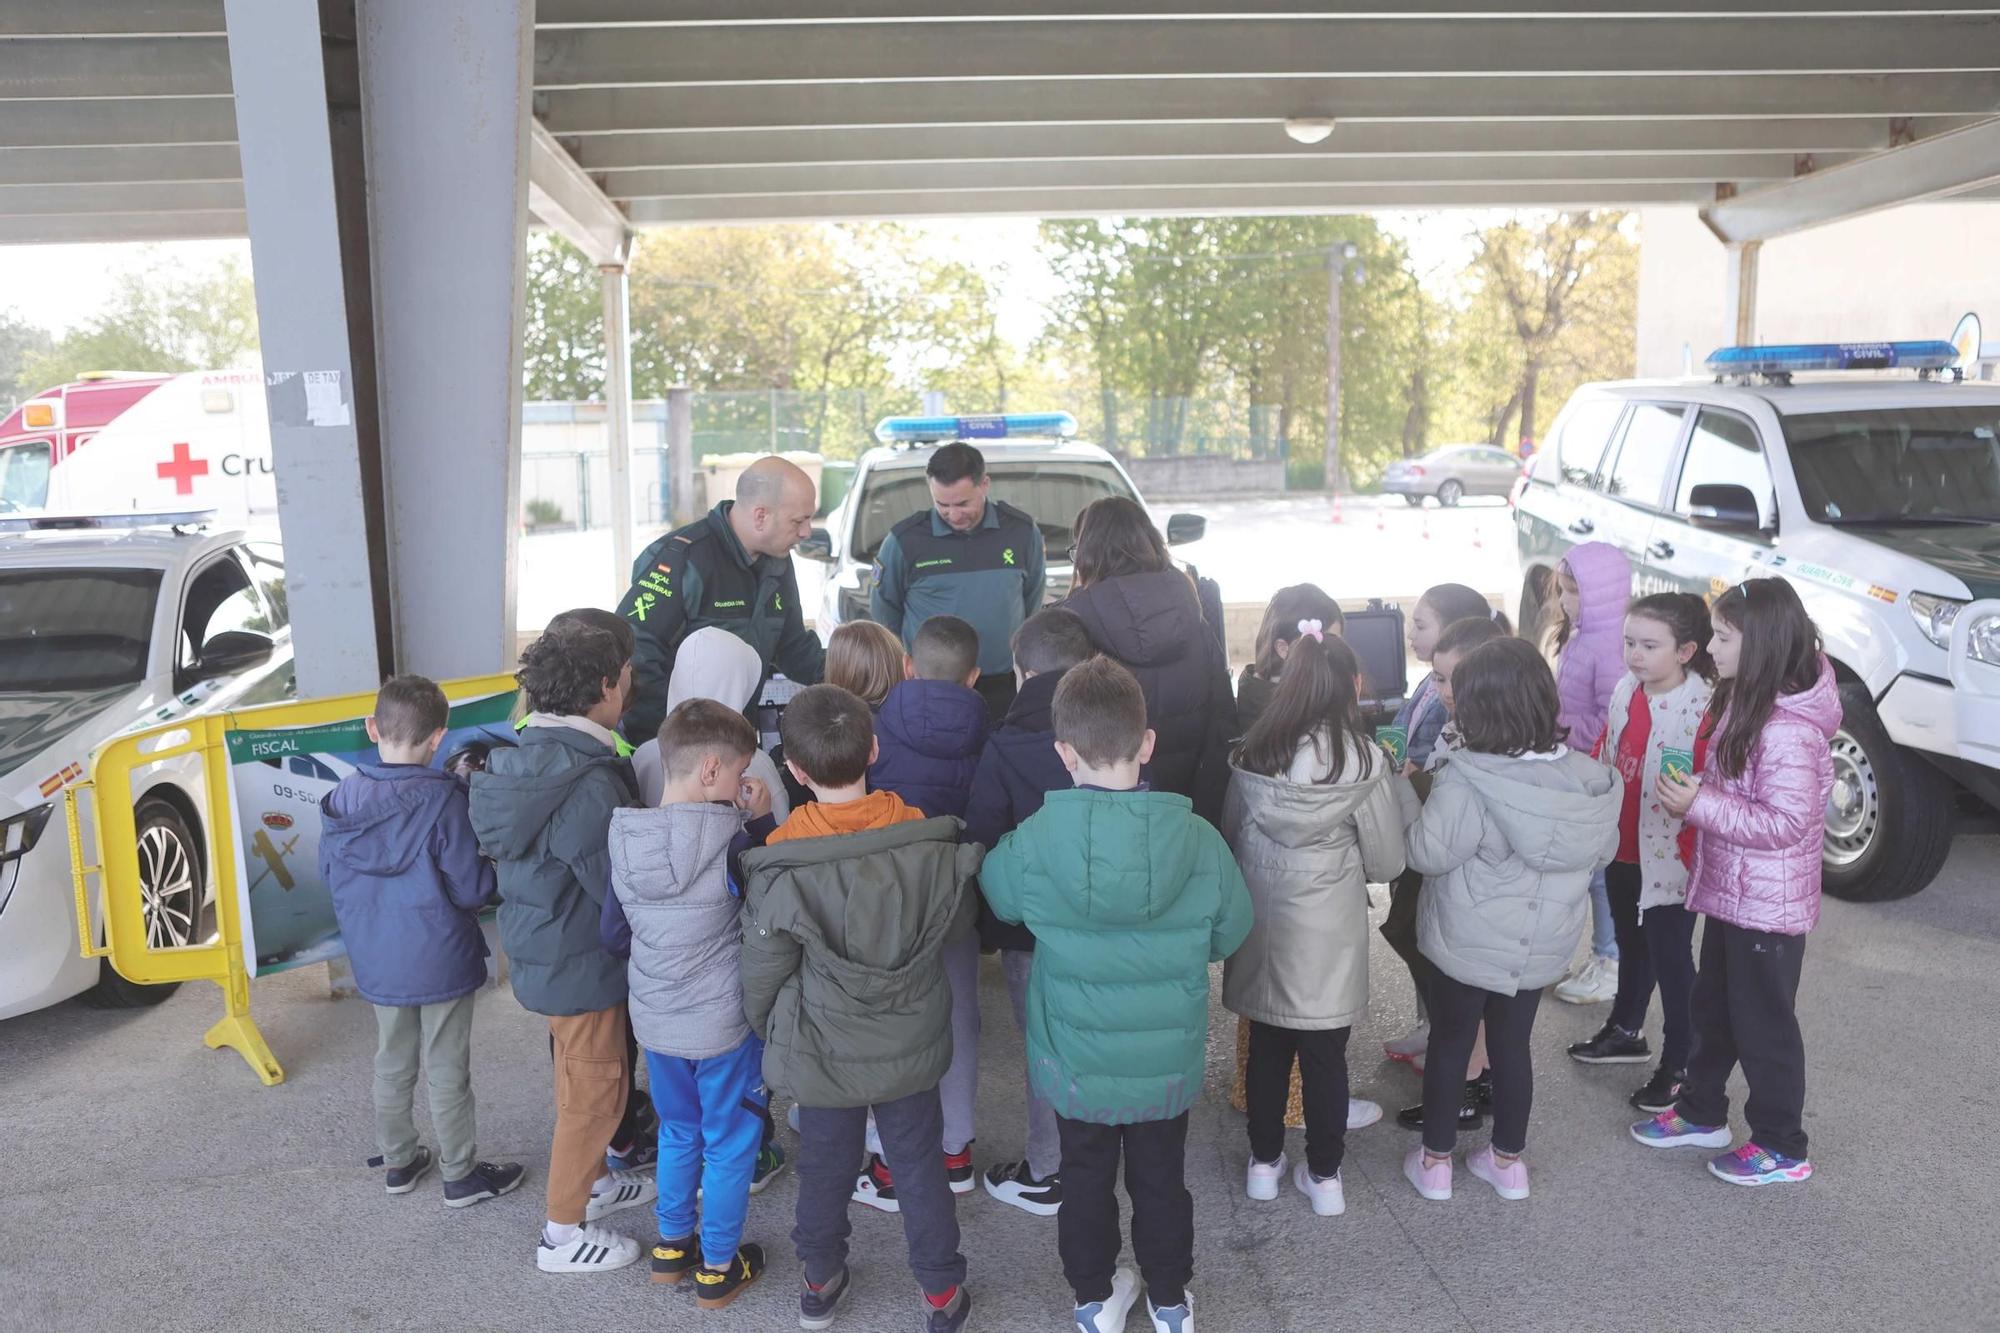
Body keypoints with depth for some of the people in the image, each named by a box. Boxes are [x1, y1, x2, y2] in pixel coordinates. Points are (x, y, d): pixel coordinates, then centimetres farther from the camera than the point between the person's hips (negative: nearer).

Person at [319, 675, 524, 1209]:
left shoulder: (341, 799, -6)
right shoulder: (442, 800, -22)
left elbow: (330, 876, 7)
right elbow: (473, 888, -19)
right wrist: (492, 874, 1)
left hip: (376, 961, 5)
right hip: (440, 960, -5)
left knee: (392, 1064, 22)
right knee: (447, 1073, 9)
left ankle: (398, 1160, 37)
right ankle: (461, 1175, 22)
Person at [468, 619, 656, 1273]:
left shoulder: (525, 758, 0)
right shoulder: (588, 783, -30)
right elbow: (623, 892, -27)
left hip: (541, 950, 9)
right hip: (582, 962, -9)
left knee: (579, 1077, 26)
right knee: (595, 1089, 8)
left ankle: (589, 1181, 46)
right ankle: (564, 1232, 23)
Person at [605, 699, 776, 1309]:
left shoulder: (626, 840, -6)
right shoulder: (730, 841, -23)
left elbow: (614, 932, 2)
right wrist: (763, 823, -11)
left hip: (654, 1019, 5)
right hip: (723, 1023, -5)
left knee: (679, 1132, 25)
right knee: (730, 1144, 14)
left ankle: (672, 1247, 38)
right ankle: (718, 1268, 26)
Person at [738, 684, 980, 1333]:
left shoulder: (779, 871, -24)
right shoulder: (933, 847, -19)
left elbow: (762, 973, -11)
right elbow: (959, 926, -1)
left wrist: (763, 1026, 9)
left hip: (821, 1054, -1)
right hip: (911, 1047, 1)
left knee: (824, 1165, 21)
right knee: (919, 1167, 18)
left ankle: (821, 1281, 41)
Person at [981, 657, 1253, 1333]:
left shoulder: (1030, 842, -22)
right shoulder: (1198, 840, -20)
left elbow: (996, 897, -1)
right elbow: (1229, 934, -4)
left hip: (1074, 1062, 0)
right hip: (1170, 1061, 1)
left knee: (1086, 1176, 22)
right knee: (1162, 1179, 22)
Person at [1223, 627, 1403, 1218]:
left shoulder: (1250, 755, -4)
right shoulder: (1361, 760, -13)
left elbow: (1231, 836, 9)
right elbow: (1387, 863, -6)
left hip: (1261, 925, 3)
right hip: (1326, 933, -3)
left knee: (1266, 1046, 15)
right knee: (1325, 1054, 10)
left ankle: (1265, 1162, 28)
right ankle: (1323, 1175, 23)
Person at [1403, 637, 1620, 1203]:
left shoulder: (1466, 781, -28)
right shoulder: (1588, 777, -8)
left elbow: (1427, 853, -21)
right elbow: (1604, 849, 5)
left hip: (1468, 943, -4)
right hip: (1543, 944, 5)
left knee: (1450, 1041, 13)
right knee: (1514, 1044, 19)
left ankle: (1435, 1161, 26)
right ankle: (1507, 1161, 33)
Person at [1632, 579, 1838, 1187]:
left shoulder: (1789, 730, -27)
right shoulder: (1746, 704, 4)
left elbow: (1784, 823, -28)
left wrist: (1699, 806, -27)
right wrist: (1694, 796, 3)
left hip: (1767, 905, -9)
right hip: (1730, 891, 9)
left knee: (1762, 1022, 6)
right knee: (1712, 1006, 21)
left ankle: (1782, 1147, 23)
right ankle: (1702, 1112, 38)